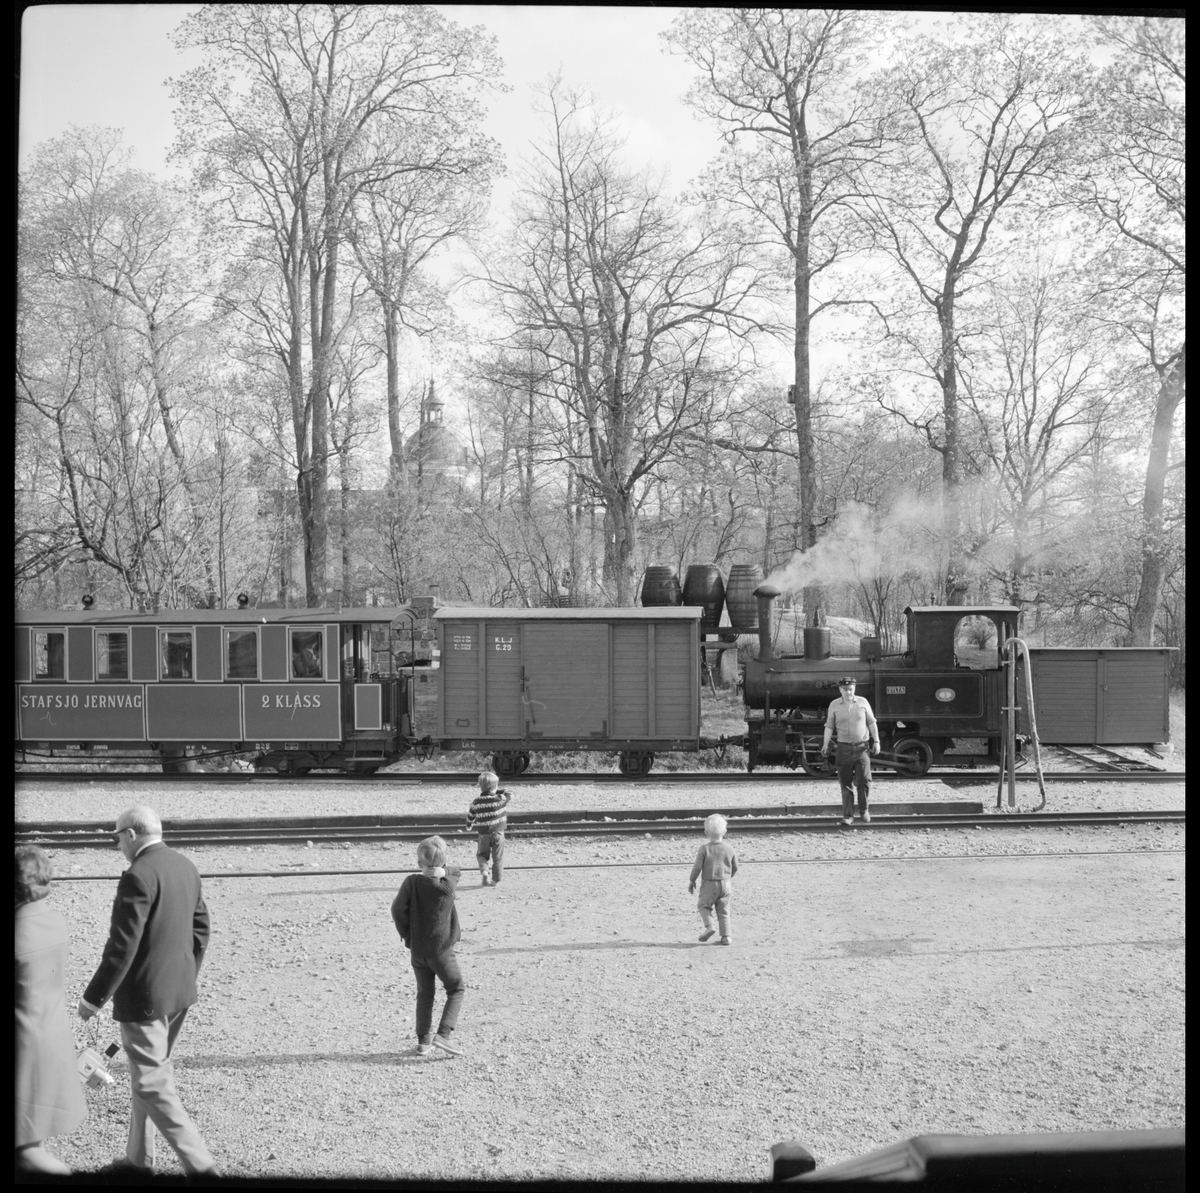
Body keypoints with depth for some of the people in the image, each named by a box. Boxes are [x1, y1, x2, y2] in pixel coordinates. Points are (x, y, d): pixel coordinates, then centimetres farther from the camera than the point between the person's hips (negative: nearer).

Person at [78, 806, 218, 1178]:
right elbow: (200, 928, 14)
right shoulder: (185, 867, 6)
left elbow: (122, 948, -22)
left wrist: (93, 998, -12)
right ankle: (139, 1159, 32)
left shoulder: (138, 877, -21)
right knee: (150, 1073, 21)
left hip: (144, 994, -9)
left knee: (152, 1084, -1)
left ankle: (199, 1164, -3)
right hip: (180, 992, 9)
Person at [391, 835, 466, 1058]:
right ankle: (443, 1034, -5)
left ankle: (423, 1041, 17)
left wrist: (406, 934, -2)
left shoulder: (411, 883, -10)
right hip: (441, 950, -3)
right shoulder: (448, 885, -12)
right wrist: (445, 871, -1)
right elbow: (457, 872, 11)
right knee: (456, 989, 12)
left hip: (417, 950, 3)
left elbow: (398, 909, -12)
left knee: (424, 994, 17)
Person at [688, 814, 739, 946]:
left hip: (709, 884, -3)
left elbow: (697, 867, -11)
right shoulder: (729, 848, 0)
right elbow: (735, 867, 9)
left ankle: (709, 926, -10)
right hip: (726, 883, 3)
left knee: (704, 905, 13)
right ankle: (726, 936, 8)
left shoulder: (705, 848, -12)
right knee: (723, 911, 11)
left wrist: (692, 881, 4)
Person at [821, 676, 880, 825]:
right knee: (845, 783, 1)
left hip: (861, 747, 0)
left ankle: (864, 810, 8)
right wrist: (825, 744, -3)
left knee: (864, 779, -11)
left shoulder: (862, 702, 4)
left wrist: (876, 741, 4)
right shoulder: (834, 705, 4)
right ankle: (846, 815, 8)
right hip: (844, 748, 0)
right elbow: (829, 726, 7)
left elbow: (871, 723, 8)